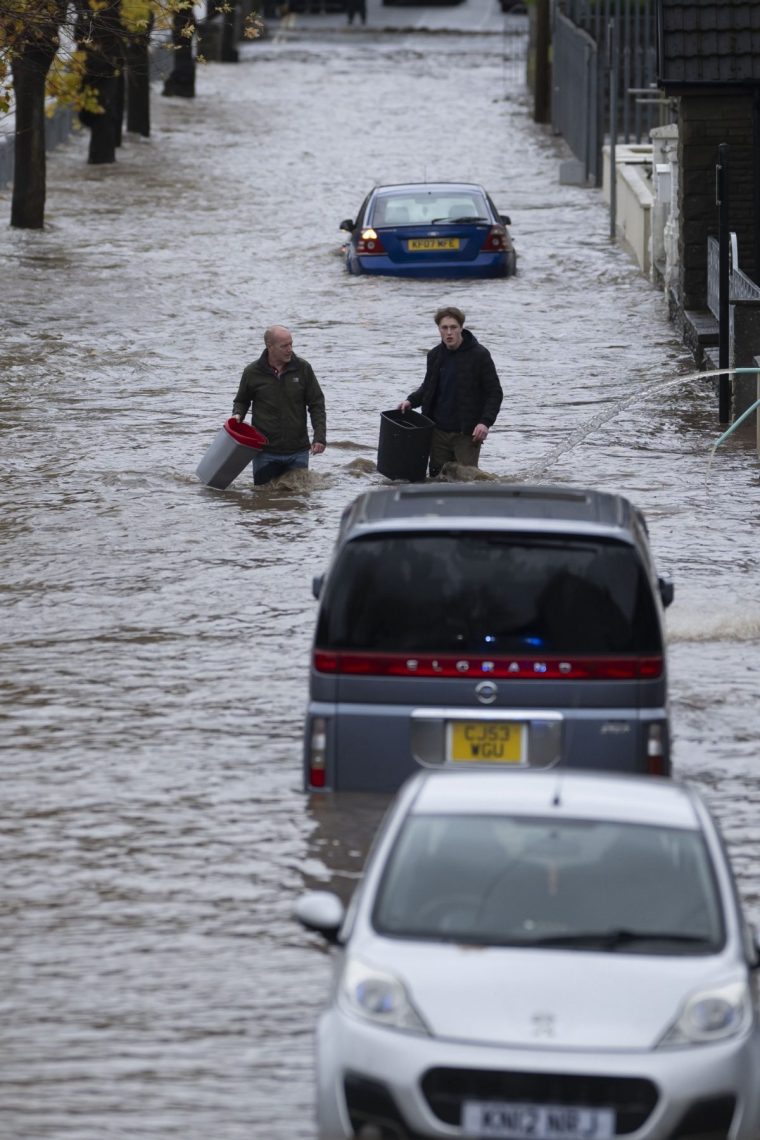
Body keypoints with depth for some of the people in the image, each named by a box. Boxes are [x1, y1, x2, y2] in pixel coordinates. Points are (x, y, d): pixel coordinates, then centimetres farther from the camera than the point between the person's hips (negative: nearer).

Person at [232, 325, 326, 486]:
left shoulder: (303, 368, 0)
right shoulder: (252, 372, -1)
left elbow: (316, 404, 4)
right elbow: (242, 401, 16)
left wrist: (320, 437, -6)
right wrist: (237, 415, -6)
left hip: (298, 452, 1)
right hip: (265, 453, -1)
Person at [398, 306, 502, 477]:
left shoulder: (479, 355, -8)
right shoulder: (435, 355, 8)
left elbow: (495, 393, -6)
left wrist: (485, 422, -19)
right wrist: (411, 401, 6)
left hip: (467, 434, -5)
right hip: (439, 431, 5)